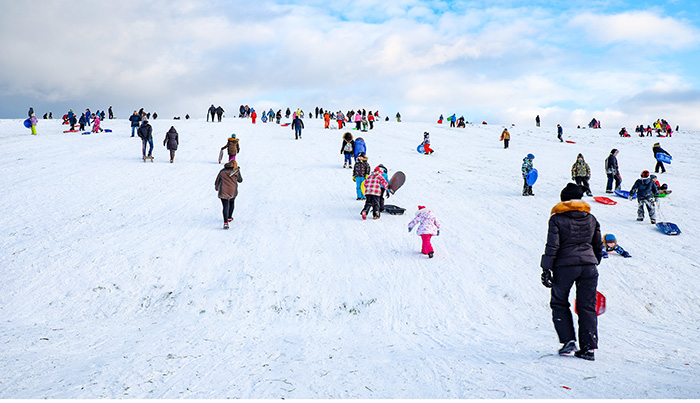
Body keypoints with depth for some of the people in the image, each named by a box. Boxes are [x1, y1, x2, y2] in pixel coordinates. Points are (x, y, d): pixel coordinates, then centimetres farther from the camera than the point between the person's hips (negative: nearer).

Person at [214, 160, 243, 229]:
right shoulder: (236, 171, 1)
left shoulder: (222, 171, 6)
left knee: (225, 206, 1)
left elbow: (217, 181, 14)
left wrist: (216, 188, 33)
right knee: (231, 203, 26)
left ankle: (225, 222, -14)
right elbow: (240, 180, 13)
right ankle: (229, 218, 38)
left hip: (223, 192, 0)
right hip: (233, 191, 0)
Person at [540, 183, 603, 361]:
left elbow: (552, 246, -10)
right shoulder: (591, 219, 9)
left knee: (559, 303, 14)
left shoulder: (557, 219, -4)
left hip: (565, 266, -4)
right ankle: (589, 347, 8)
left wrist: (546, 269, -7)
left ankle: (568, 340, 5)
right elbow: (598, 245, 17)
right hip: (589, 265, 4)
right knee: (587, 306, 9)